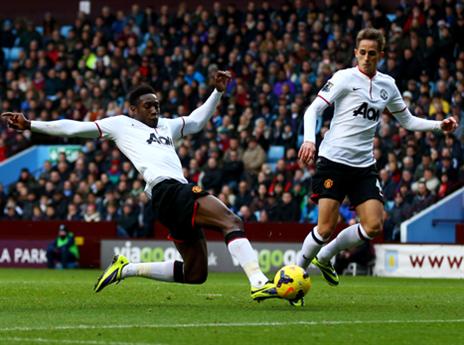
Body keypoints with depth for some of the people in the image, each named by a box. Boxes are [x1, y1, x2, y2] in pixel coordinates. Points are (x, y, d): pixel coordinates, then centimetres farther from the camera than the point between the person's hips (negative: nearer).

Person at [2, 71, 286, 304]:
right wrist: (30, 125, 6)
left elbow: (198, 120, 42)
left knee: (195, 273, 8)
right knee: (232, 221, -24)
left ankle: (127, 269, 19)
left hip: (179, 194, 9)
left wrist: (218, 92, 31)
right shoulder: (121, 124, 13)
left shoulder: (167, 126, 31)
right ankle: (259, 283, -39)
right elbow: (75, 128, 11)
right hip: (167, 189, -9)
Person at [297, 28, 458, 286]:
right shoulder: (345, 78, -4)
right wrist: (309, 139, -26)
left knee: (373, 226, -7)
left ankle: (325, 257, 15)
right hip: (334, 160, -5)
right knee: (326, 228, -10)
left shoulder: (388, 85, 12)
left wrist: (440, 125, 9)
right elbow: (313, 109, -8)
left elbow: (407, 121, 22)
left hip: (364, 165, 5)